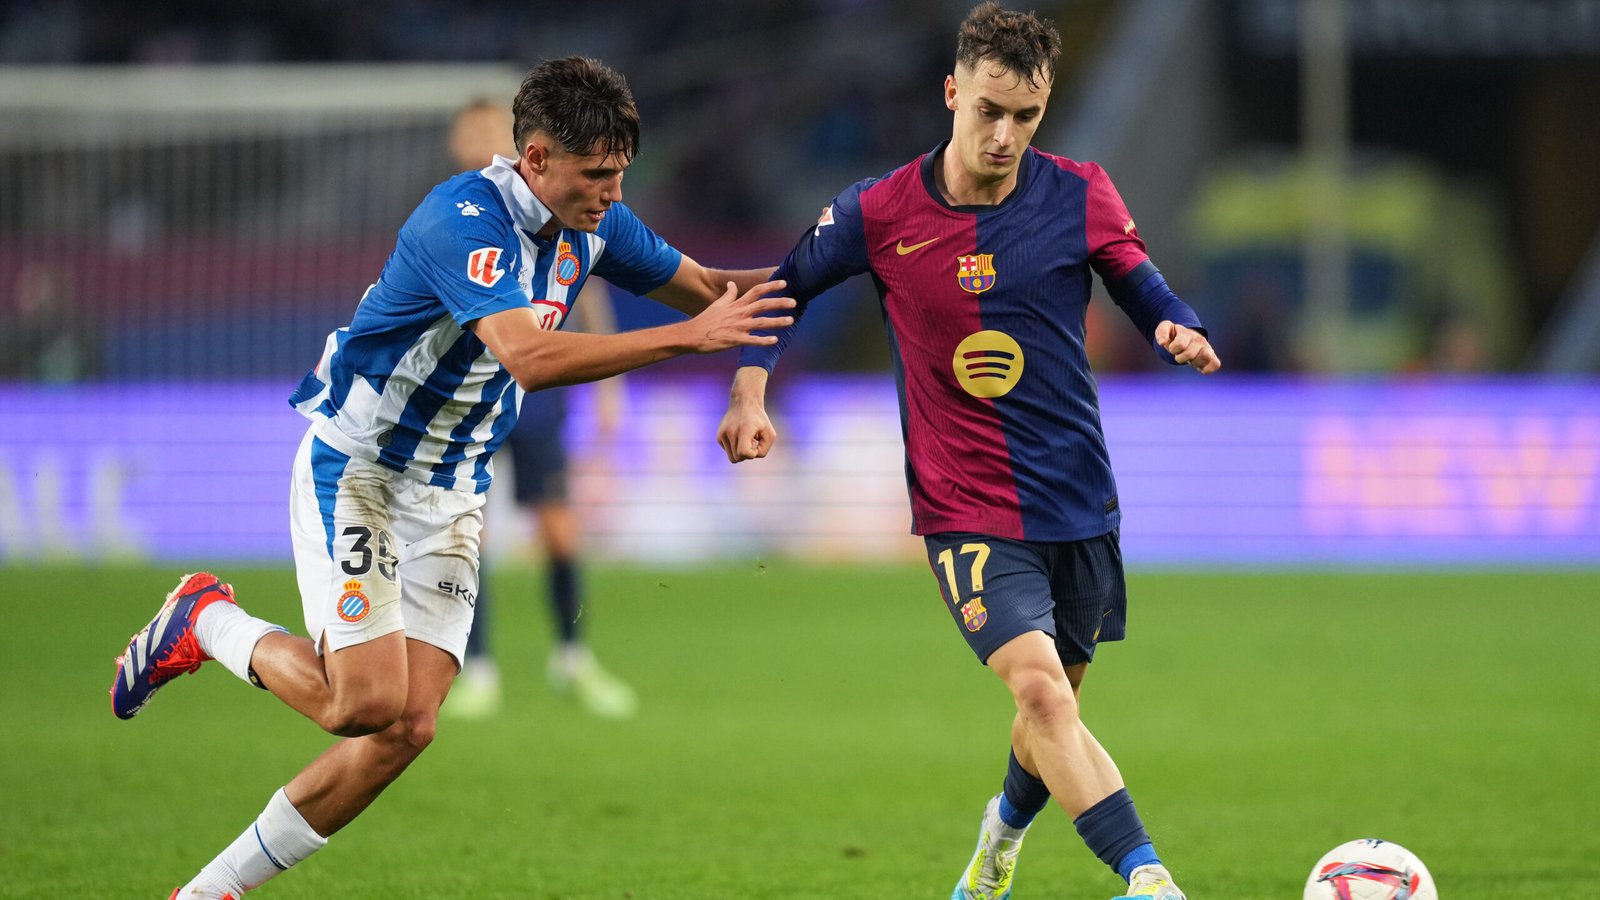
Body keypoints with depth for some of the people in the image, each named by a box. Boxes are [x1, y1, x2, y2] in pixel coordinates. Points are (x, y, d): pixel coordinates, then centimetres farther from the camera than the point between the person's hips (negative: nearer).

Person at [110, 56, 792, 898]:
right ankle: (206, 622, 10)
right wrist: (689, 335, -40)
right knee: (367, 700, -20)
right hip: (355, 471, -7)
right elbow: (529, 356, -40)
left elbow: (700, 285, 16)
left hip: (452, 496, 7)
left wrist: (782, 280, -6)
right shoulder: (464, 218, -27)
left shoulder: (594, 223, -1)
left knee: (409, 726, -4)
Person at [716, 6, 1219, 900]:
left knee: (1056, 707, 18)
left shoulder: (1080, 195, -4)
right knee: (1040, 690, -24)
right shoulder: (882, 213, -7)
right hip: (968, 509, -3)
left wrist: (1182, 330, -17)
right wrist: (751, 394, -6)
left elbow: (1144, 289, 6)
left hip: (1079, 501, 3)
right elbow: (784, 287, 7)